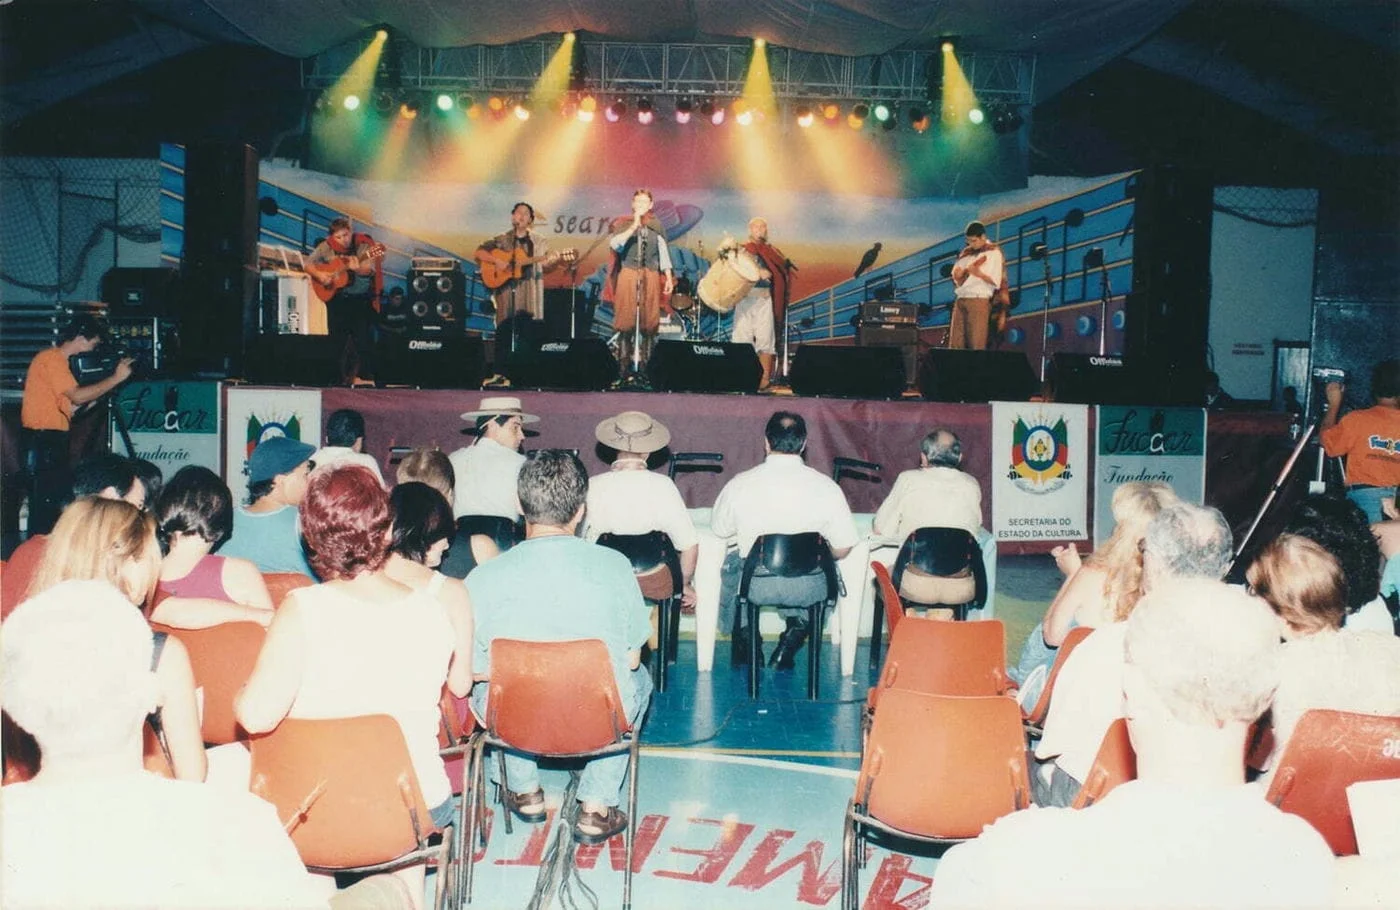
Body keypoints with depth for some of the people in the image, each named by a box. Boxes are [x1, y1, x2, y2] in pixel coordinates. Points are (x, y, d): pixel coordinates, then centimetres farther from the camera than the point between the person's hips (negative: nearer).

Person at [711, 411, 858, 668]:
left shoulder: (740, 484, -9)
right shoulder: (826, 487, -10)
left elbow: (720, 530, 7)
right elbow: (843, 547, -6)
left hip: (755, 586, 0)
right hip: (808, 588, 0)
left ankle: (746, 642, 35)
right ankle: (790, 643, 28)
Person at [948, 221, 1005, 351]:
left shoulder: (993, 253, 4)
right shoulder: (965, 253, 20)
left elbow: (996, 282, -3)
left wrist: (979, 273, -17)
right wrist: (958, 276, -3)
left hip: (979, 300, -5)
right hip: (960, 300, 5)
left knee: (976, 344, -11)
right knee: (955, 342, -3)